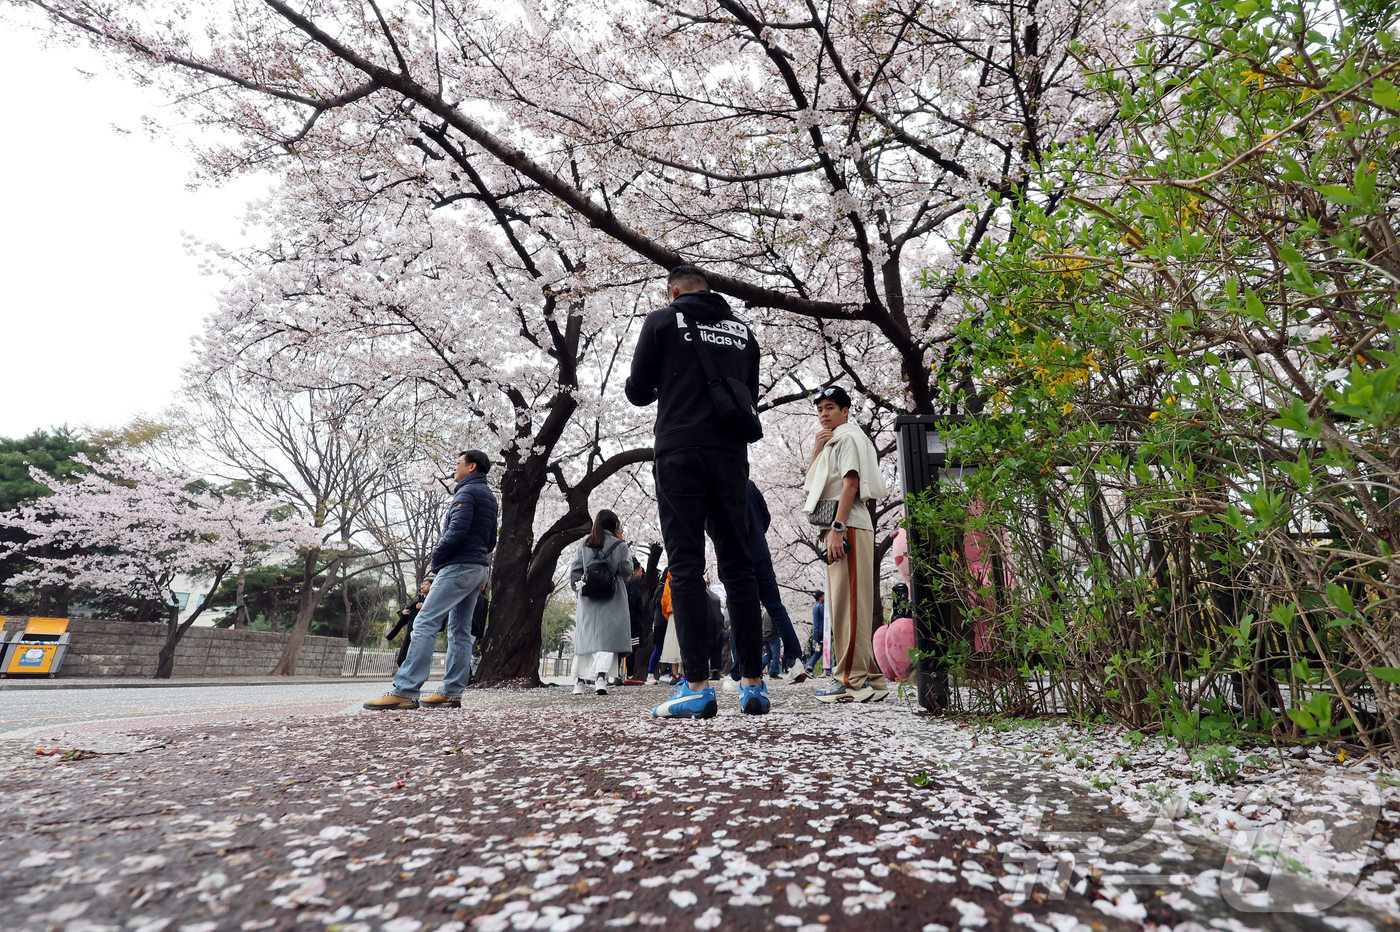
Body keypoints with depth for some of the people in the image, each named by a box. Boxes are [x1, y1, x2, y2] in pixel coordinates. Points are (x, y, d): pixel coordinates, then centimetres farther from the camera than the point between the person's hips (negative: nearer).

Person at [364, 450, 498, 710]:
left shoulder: (467, 492, -7)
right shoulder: (490, 498, 22)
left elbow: (457, 532, -19)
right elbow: (490, 542, 24)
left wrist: (436, 557, -6)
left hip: (459, 567, -10)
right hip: (478, 570, 10)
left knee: (425, 624, -11)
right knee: (460, 631, 7)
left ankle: (404, 691, -15)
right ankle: (451, 692, 8)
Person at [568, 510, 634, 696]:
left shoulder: (584, 544, 7)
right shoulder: (619, 545, -2)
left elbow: (575, 570, 7)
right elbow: (626, 570, 3)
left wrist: (577, 587, 19)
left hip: (588, 597, 3)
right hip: (612, 599, -3)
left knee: (585, 636, 9)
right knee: (607, 637, -4)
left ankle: (580, 681, 11)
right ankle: (601, 676, -20)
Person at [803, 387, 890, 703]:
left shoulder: (848, 436, 1)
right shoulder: (831, 443, 29)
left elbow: (850, 483, -12)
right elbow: (810, 485, 24)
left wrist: (837, 528, -21)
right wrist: (817, 449, 12)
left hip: (848, 527, -10)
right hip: (839, 529, 10)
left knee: (847, 602, -12)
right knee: (845, 604, 8)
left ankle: (852, 680, -11)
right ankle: (870, 679, 13)